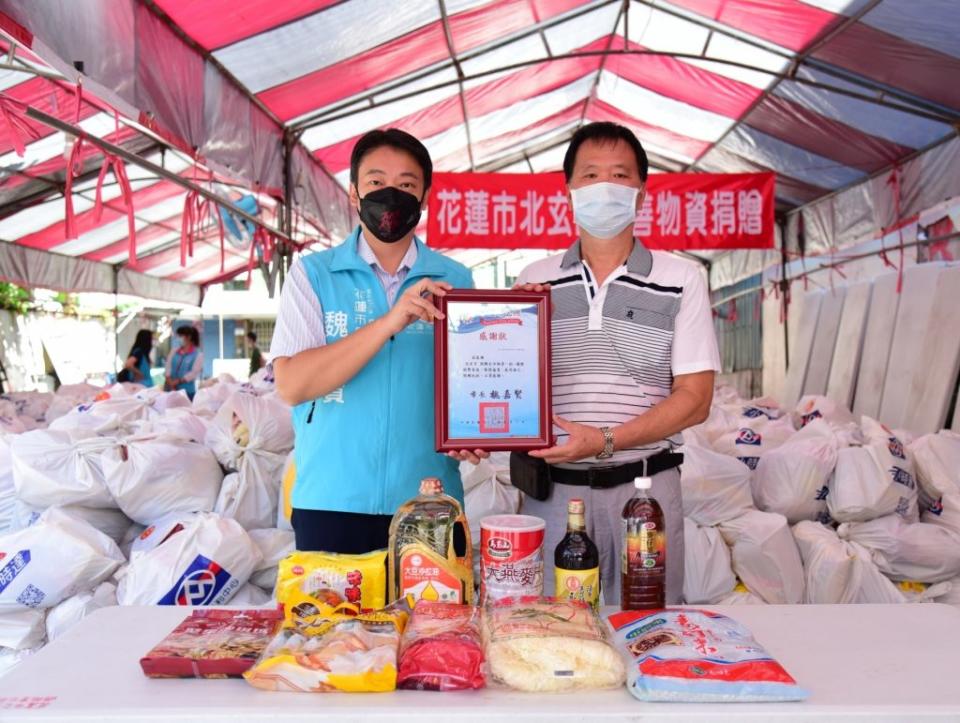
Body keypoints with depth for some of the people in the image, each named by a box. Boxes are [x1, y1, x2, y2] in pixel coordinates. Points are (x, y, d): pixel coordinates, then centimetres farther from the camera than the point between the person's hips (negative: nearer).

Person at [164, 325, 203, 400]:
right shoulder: (174, 352, 13)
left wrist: (178, 381, -12)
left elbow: (194, 372, -8)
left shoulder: (198, 354, -1)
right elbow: (168, 366, 5)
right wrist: (170, 381, -11)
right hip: (170, 390, 4)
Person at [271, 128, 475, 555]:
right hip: (330, 502, -1)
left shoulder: (454, 280, 4)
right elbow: (291, 385, -12)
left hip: (430, 504, 2)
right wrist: (390, 322, -21)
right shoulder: (312, 274, 0)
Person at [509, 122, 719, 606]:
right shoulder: (534, 281, 6)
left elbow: (694, 399, -3)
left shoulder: (680, 280, 1)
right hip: (552, 487, 1)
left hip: (645, 486, -1)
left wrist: (606, 440, -15)